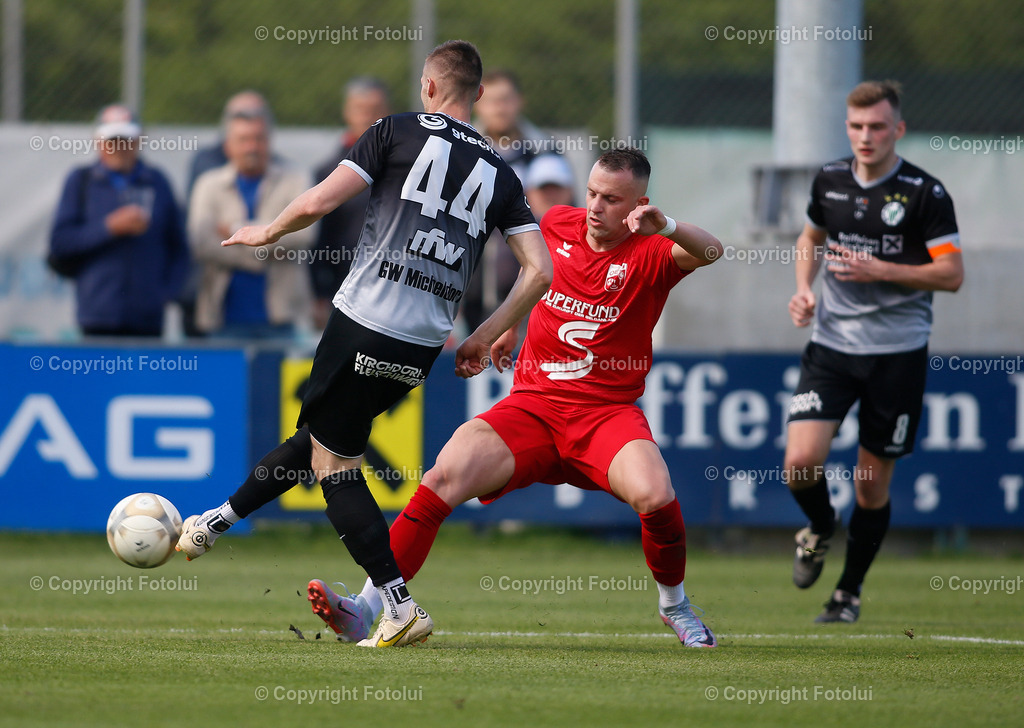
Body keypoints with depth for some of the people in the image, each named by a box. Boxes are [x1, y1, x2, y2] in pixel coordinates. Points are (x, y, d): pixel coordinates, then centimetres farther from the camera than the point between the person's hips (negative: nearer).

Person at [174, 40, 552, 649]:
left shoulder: (399, 131, 1)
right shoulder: (499, 174, 13)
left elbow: (318, 203, -6)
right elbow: (540, 272, 4)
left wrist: (267, 233, 14)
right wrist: (483, 341, 15)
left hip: (365, 320, -5)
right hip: (425, 346, 5)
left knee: (335, 461, 6)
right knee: (322, 434, 24)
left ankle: (401, 609, -2)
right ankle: (215, 523, 34)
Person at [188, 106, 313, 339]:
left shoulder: (293, 182, 7)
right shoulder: (209, 184, 7)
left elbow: (303, 233, -11)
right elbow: (202, 245, -6)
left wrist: (239, 230, -10)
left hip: (278, 312, 0)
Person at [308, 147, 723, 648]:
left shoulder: (649, 254, -7)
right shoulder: (556, 225, 6)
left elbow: (709, 251, -27)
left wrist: (667, 227, -45)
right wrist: (510, 325, 35)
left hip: (607, 413, -3)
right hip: (532, 405, 3)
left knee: (654, 495, -31)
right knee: (443, 478, -20)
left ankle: (673, 604, 1)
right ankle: (364, 610, -19)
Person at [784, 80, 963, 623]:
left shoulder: (925, 193, -9)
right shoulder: (830, 181, 4)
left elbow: (952, 274, -11)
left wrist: (879, 271, -21)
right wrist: (804, 288, 4)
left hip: (897, 353, -3)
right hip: (831, 344, 3)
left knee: (873, 485, 4)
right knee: (800, 462, -14)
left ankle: (850, 591, 23)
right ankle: (820, 529, 19)